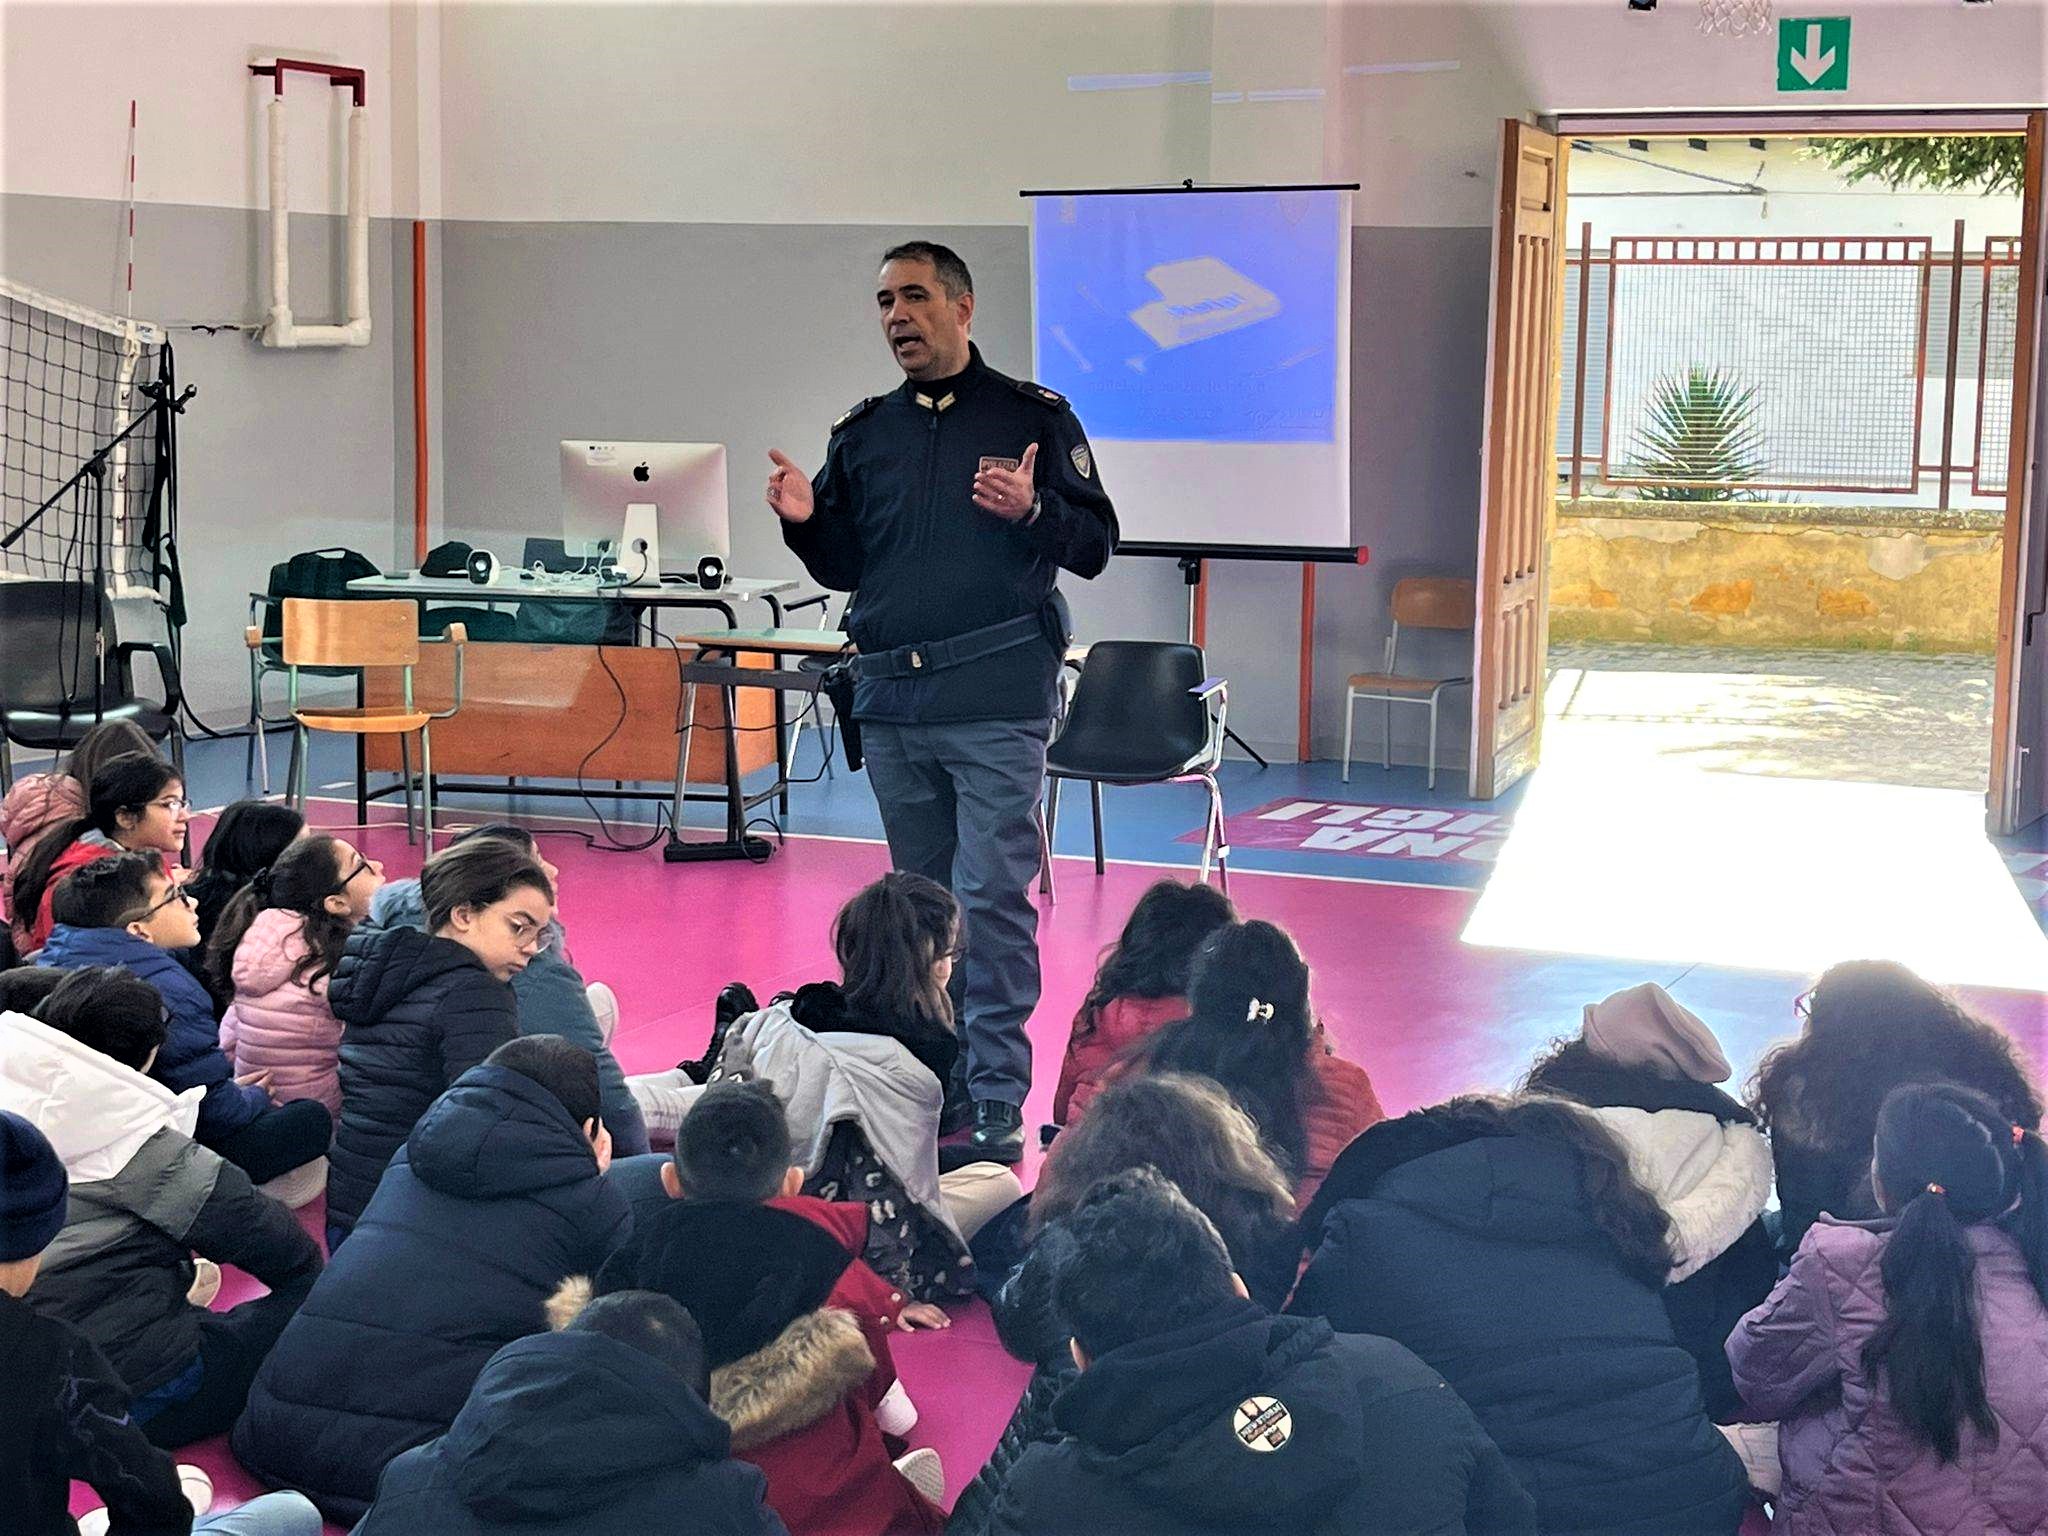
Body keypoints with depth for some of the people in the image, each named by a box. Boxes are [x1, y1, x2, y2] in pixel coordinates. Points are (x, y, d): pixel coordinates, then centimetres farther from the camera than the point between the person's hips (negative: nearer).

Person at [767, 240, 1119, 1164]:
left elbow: (1096, 543, 1)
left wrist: (1032, 512, -18)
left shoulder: (1034, 418, 3)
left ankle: (996, 1103, -4)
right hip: (891, 703, 5)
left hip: (997, 705, -5)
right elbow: (844, 568, 19)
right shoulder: (862, 434, 15)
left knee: (992, 897, -9)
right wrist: (807, 520, -1)